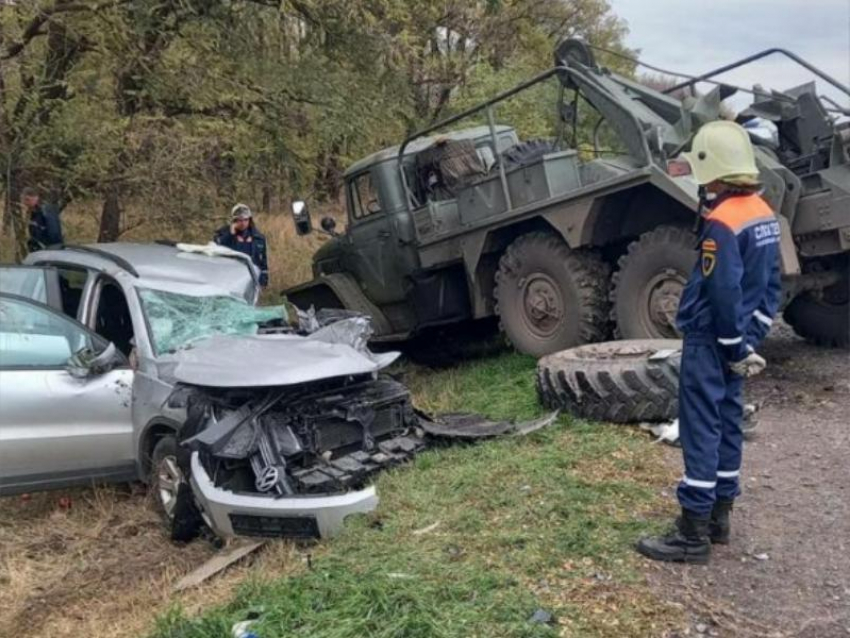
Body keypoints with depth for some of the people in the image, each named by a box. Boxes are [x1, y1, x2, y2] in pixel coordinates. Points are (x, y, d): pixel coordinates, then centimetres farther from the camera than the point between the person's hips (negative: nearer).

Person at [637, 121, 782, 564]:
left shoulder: (721, 223, -22)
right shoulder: (763, 213, 8)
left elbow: (723, 295, -24)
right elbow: (772, 283, 13)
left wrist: (734, 346, -13)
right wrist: (752, 335, 14)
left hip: (711, 343, -9)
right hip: (737, 341, 9)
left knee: (701, 432, -4)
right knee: (727, 423, 15)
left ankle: (693, 534, 3)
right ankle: (719, 517, 27)